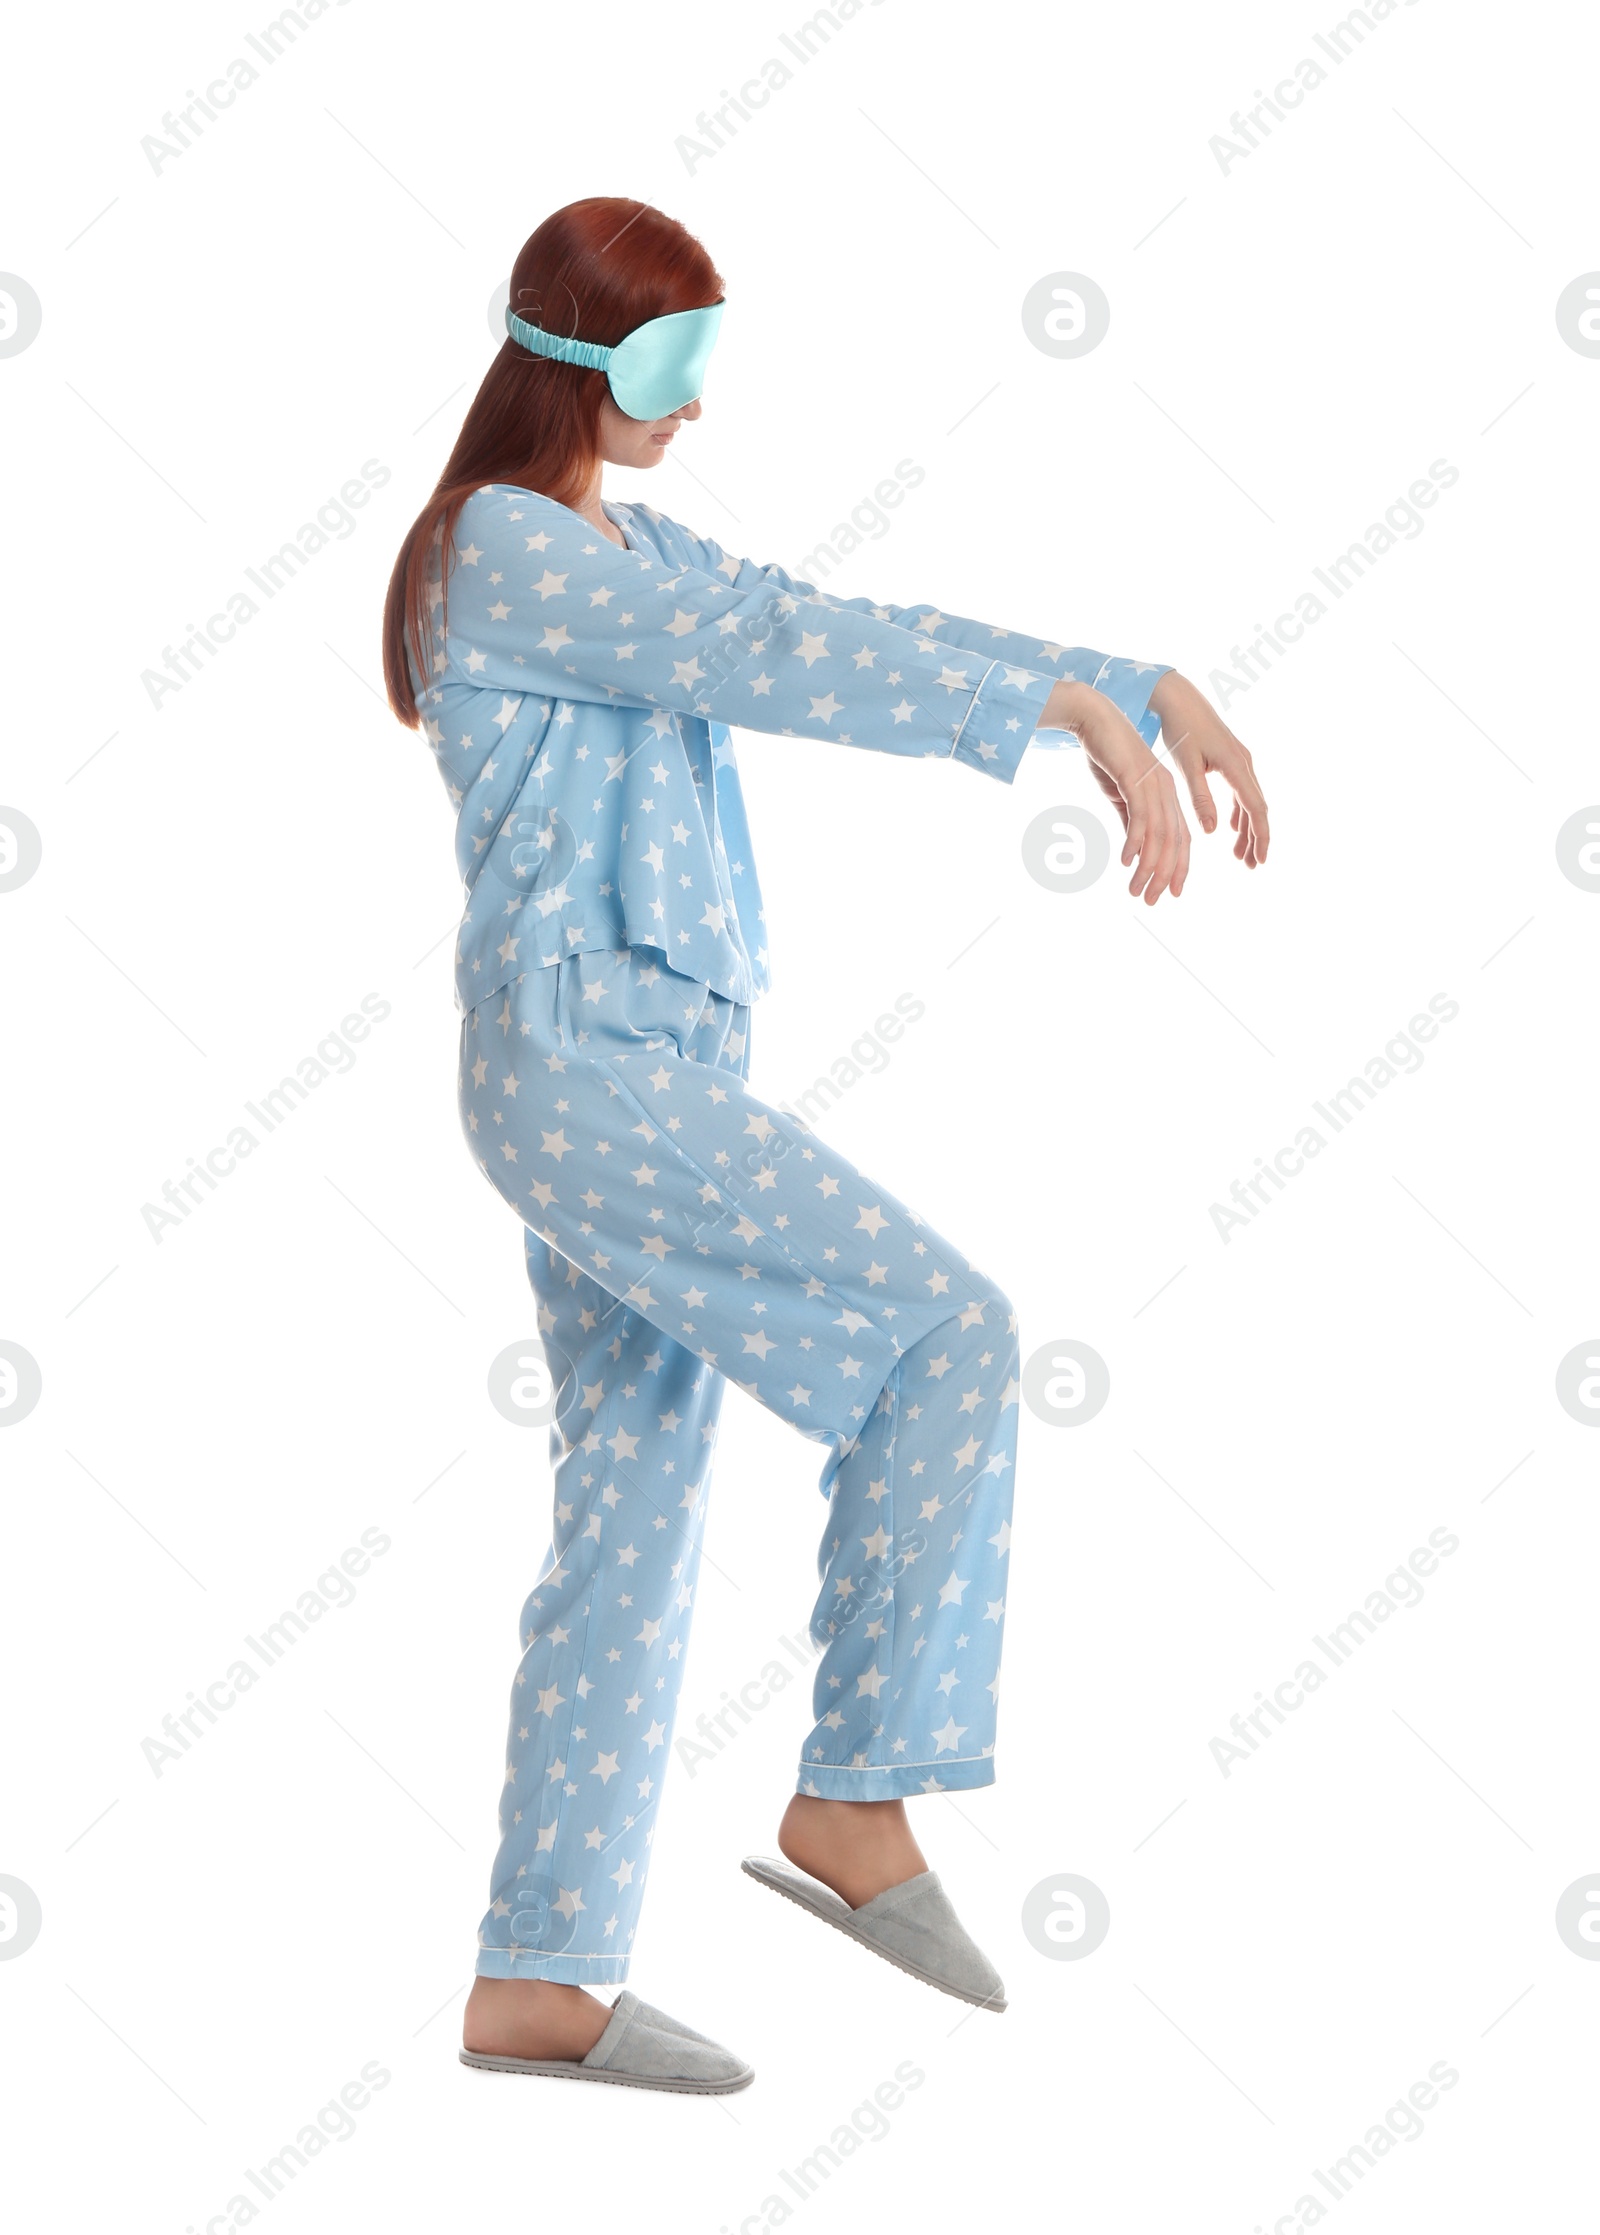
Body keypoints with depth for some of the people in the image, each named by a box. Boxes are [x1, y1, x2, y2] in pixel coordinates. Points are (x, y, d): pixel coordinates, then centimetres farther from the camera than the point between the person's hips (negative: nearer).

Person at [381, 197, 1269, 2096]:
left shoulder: (627, 554, 20)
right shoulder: (501, 550, -9)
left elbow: (838, 633, 15)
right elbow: (775, 654, -22)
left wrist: (1147, 695, 8)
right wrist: (1078, 710, -27)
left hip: (651, 1069, 10)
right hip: (582, 1059, -10)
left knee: (635, 1525, 8)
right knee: (942, 1334, -15)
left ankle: (533, 1982, 13)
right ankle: (855, 1799, -7)